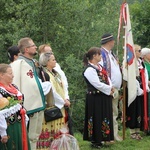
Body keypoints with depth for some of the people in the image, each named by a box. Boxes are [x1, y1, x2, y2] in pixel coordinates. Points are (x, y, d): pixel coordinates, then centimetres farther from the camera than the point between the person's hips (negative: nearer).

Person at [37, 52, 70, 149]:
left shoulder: (55, 73, 15)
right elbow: (52, 91, -18)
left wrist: (65, 99, 1)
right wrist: (63, 102, -11)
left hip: (60, 106, 9)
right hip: (52, 107, -9)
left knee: (60, 130, 10)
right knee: (52, 131, -5)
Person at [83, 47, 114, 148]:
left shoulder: (99, 67, 12)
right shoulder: (89, 70, -17)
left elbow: (107, 78, 14)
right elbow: (98, 84, -22)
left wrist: (111, 87, -5)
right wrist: (109, 90, -12)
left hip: (104, 98, 9)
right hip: (96, 99, -9)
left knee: (104, 118, 13)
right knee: (97, 119, -2)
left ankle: (100, 138, 22)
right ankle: (95, 141, 7)